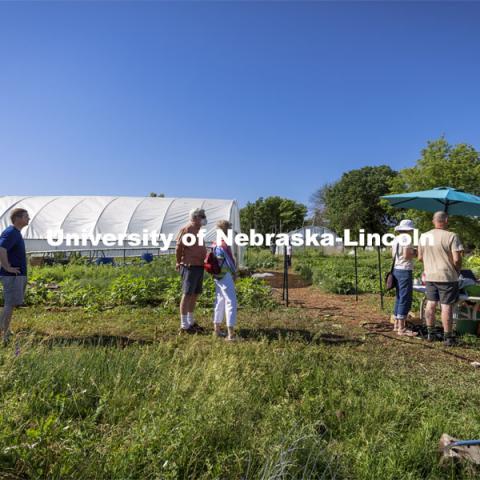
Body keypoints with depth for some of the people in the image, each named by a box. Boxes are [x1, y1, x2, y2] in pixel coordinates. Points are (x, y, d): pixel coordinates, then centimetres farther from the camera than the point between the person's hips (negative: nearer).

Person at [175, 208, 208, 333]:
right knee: (187, 294, -4)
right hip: (190, 267, -9)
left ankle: (191, 322, 25)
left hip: (199, 267, 9)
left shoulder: (198, 230, 17)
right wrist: (180, 262, -4)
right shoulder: (186, 229, -10)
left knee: (195, 295, 14)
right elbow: (178, 247, -12)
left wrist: (206, 259, 15)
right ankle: (184, 325, 3)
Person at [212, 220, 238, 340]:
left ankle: (217, 329, 22)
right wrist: (234, 274, 4)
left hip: (218, 277, 9)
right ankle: (231, 333, -7)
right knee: (231, 302, -6)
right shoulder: (224, 246, -17)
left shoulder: (215, 245, 7)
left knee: (220, 301, 14)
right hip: (225, 276, -9)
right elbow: (230, 262, -12)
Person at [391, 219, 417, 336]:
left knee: (399, 298, 16)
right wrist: (415, 253, -2)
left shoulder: (396, 239, 12)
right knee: (405, 299, -5)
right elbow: (406, 256, -21)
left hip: (396, 269, 9)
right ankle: (401, 328, -2)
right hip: (405, 271, -9)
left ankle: (396, 324, 23)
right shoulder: (407, 238, -13)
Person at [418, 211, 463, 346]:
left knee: (431, 304, 13)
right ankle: (448, 337, 11)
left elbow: (420, 257, 8)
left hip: (430, 276, 5)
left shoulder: (423, 236, 4)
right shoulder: (451, 236, -13)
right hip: (447, 277, -5)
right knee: (446, 306, 2)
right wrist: (458, 270, 2)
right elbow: (457, 259, -16)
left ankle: (430, 334, 22)